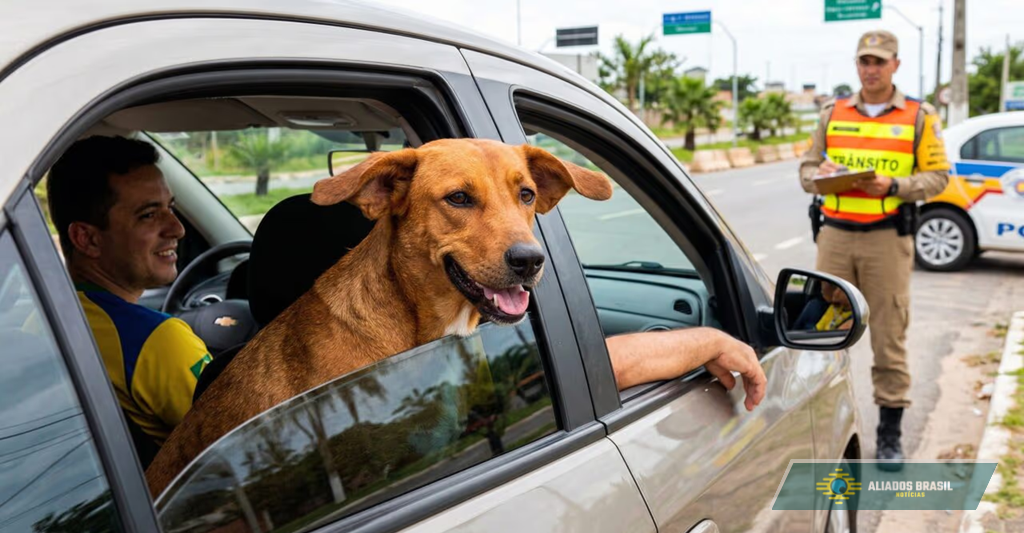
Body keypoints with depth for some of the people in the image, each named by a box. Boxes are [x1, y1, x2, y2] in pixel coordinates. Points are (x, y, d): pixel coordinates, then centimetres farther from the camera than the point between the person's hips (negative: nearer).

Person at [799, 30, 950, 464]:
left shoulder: (919, 117, 6)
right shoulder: (832, 114, 13)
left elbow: (937, 176, 2)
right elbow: (806, 169, 13)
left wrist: (893, 186, -14)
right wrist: (821, 174, -10)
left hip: (888, 237, -2)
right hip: (835, 234, 3)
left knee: (889, 338, 0)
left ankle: (890, 434, 12)